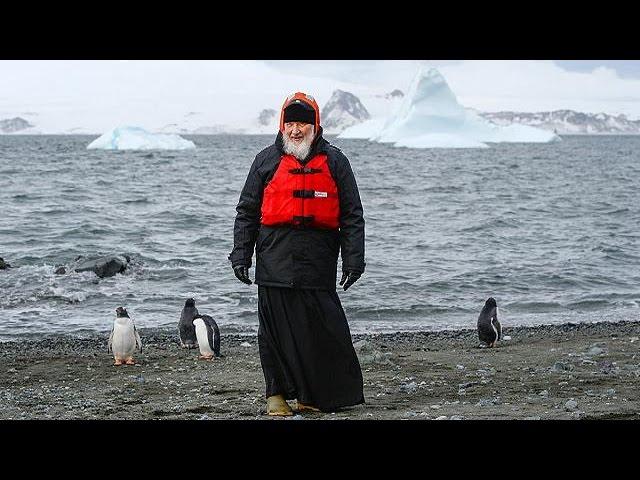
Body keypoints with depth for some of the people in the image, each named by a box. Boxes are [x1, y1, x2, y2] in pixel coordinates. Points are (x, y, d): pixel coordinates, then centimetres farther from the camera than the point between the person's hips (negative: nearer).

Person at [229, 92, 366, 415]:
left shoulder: (333, 161, 10)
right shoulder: (267, 161, 10)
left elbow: (352, 215, 9)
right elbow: (247, 211, 12)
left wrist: (353, 260, 2)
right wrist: (241, 255, 4)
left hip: (319, 262, 0)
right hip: (275, 262, 0)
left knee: (322, 328, -2)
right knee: (276, 328, 1)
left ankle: (312, 395, 10)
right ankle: (277, 393, 12)